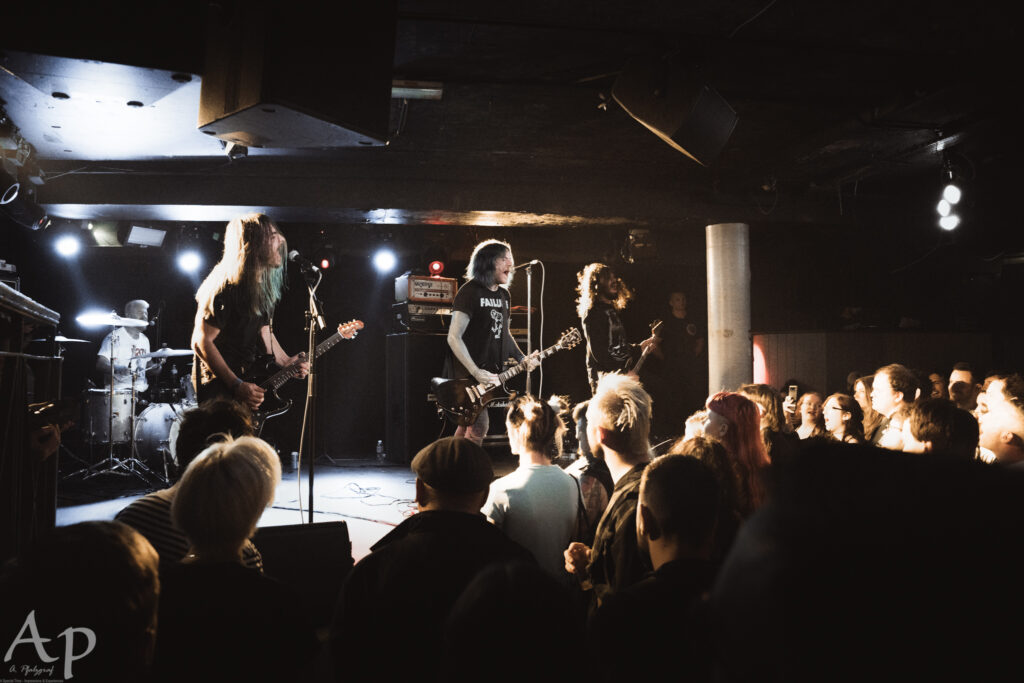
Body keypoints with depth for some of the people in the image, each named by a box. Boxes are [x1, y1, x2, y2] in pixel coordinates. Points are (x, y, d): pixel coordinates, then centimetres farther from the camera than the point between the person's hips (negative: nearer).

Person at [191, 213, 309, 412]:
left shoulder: (263, 285, 7)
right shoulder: (226, 287, -19)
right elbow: (201, 341, -20)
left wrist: (286, 362, 4)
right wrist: (236, 386, -23)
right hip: (220, 389, -8)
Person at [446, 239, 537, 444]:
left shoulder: (504, 295, 12)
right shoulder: (470, 292, -13)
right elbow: (454, 338, -17)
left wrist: (522, 358, 8)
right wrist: (476, 372, -22)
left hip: (490, 374, 8)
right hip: (467, 373, -7)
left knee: (466, 424, 12)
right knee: (479, 425, -13)